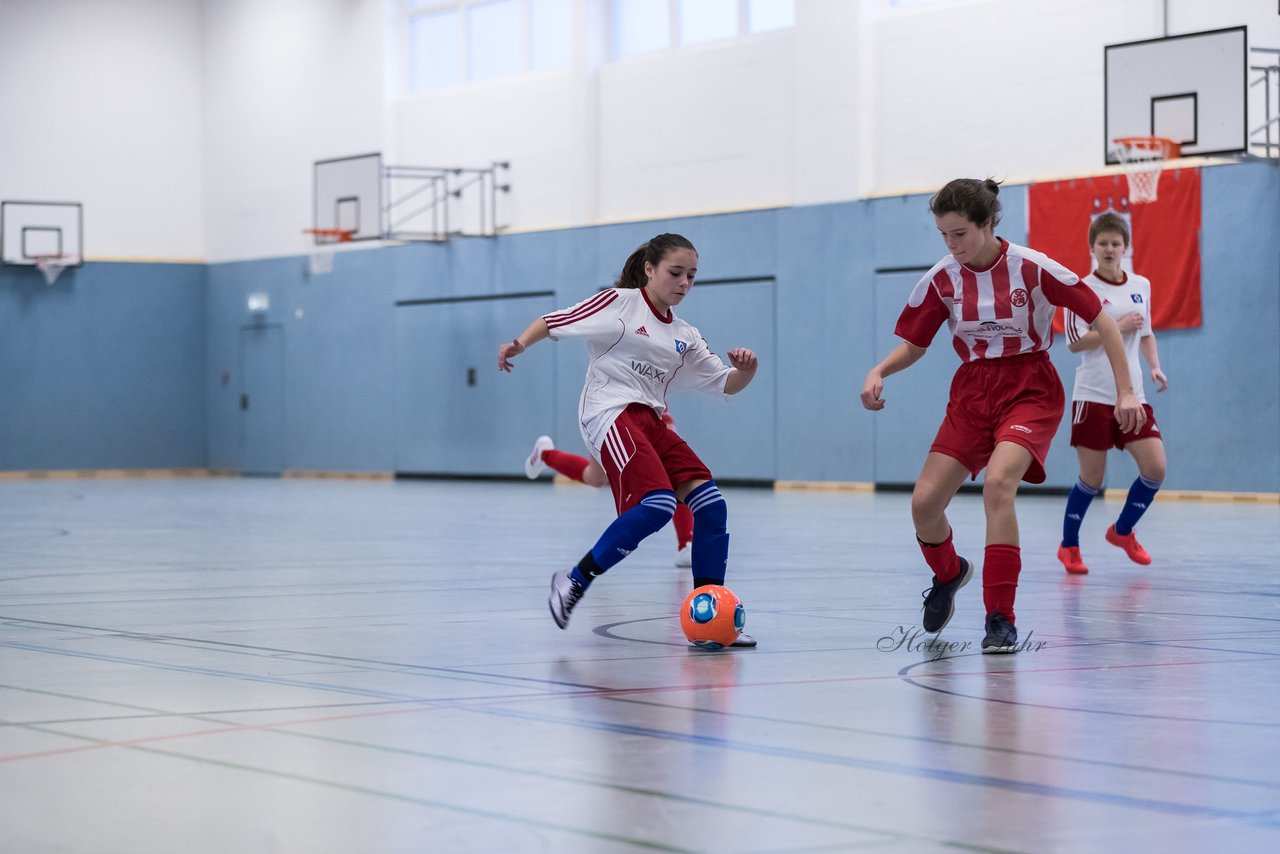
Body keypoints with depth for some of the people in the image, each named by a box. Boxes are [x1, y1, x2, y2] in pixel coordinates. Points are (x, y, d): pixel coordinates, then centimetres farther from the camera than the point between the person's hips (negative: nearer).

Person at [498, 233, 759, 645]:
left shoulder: (684, 336, 19)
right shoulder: (619, 303, 2)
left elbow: (725, 384, 16)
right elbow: (555, 321, 3)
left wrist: (746, 370, -5)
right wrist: (520, 343, -13)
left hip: (651, 421, 7)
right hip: (612, 414, -7)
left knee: (711, 504, -6)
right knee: (657, 504, -26)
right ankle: (574, 581, -11)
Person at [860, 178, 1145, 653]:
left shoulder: (1032, 268, -16)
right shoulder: (941, 279, -5)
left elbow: (1100, 320, -9)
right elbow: (912, 345, 7)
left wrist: (1125, 391, -12)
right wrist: (879, 372, -14)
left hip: (1030, 391, -4)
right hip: (972, 393, 4)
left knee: (997, 482, -30)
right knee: (924, 503, -4)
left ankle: (1001, 619, -21)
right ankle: (948, 574, 33)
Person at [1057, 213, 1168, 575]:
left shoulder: (1142, 286, 9)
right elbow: (1075, 342, -12)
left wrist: (1155, 367, 7)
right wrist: (1117, 327, -18)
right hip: (1093, 396, -5)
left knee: (1155, 469, -6)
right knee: (1092, 478, -2)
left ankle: (1122, 531, 17)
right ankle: (1068, 545, 18)